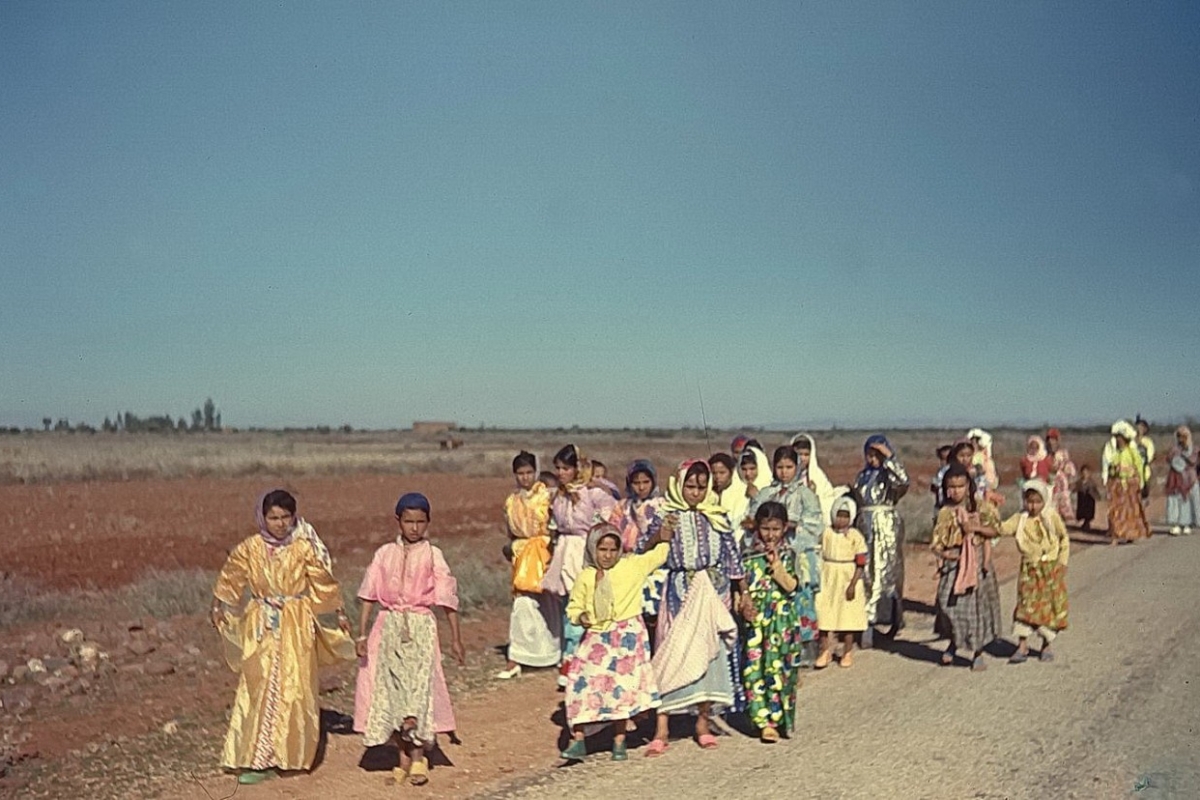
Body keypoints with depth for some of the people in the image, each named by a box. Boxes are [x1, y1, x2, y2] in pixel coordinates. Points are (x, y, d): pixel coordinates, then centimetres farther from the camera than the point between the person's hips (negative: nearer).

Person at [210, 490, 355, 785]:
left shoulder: (304, 547, -6)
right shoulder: (250, 548, -2)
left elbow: (323, 580, 3)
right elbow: (230, 577, 13)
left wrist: (340, 612, 5)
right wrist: (217, 606, 14)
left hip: (296, 625, -1)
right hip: (262, 627, 1)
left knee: (294, 688, 2)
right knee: (258, 688, -2)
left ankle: (291, 754, 17)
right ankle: (257, 759, 7)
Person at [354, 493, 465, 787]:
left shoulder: (432, 555, 1)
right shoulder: (385, 554, 5)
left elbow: (447, 599, 3)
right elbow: (369, 596, 6)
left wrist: (456, 638, 3)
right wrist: (362, 634, 1)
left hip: (420, 627, -2)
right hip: (389, 626, 2)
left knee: (418, 686, -10)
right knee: (391, 690, 3)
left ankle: (417, 757, -1)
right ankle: (404, 756, 16)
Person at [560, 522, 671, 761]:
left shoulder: (633, 566, 2)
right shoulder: (585, 577, 3)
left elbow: (660, 552, 13)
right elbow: (574, 607, 10)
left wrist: (660, 536, -1)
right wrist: (580, 616, -9)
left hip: (627, 636, -1)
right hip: (596, 638, 1)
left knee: (622, 687, 0)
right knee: (583, 684, -6)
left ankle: (619, 741, 16)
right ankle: (578, 739, 6)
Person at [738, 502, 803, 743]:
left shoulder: (788, 554, 2)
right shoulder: (750, 554, 6)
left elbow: (791, 585, -9)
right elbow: (742, 584, 6)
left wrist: (775, 562, -14)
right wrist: (744, 603, -10)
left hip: (781, 619, -1)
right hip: (755, 619, 1)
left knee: (778, 667, 0)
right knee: (754, 667, -2)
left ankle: (777, 717, 12)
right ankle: (764, 720, 2)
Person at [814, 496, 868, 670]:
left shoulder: (855, 536, -7)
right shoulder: (826, 533, 2)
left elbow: (860, 564, -8)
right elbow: (821, 558, 7)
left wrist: (853, 584, -14)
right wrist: (819, 581, -1)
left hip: (848, 581, -2)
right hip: (828, 582, 3)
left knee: (848, 618, 6)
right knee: (825, 617, 3)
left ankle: (848, 653, 20)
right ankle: (825, 652, 15)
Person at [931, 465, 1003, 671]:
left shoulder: (981, 507, 3)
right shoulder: (945, 513, 4)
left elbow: (994, 530, -2)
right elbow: (935, 542, 4)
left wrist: (975, 527, -17)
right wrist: (943, 553, -16)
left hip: (977, 563, 0)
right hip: (953, 564, 0)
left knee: (978, 604, 1)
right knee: (949, 603, -9)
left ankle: (977, 652, 15)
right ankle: (955, 644, 15)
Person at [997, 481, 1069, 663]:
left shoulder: (1052, 517, -4)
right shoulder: (1020, 518, -2)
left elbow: (1064, 538, 5)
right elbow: (1004, 528, -15)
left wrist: (1063, 561, -1)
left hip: (1051, 569, 0)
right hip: (1029, 569, 0)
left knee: (1051, 607, 5)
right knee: (1026, 606, -4)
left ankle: (1047, 645, 21)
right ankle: (1022, 647, 2)